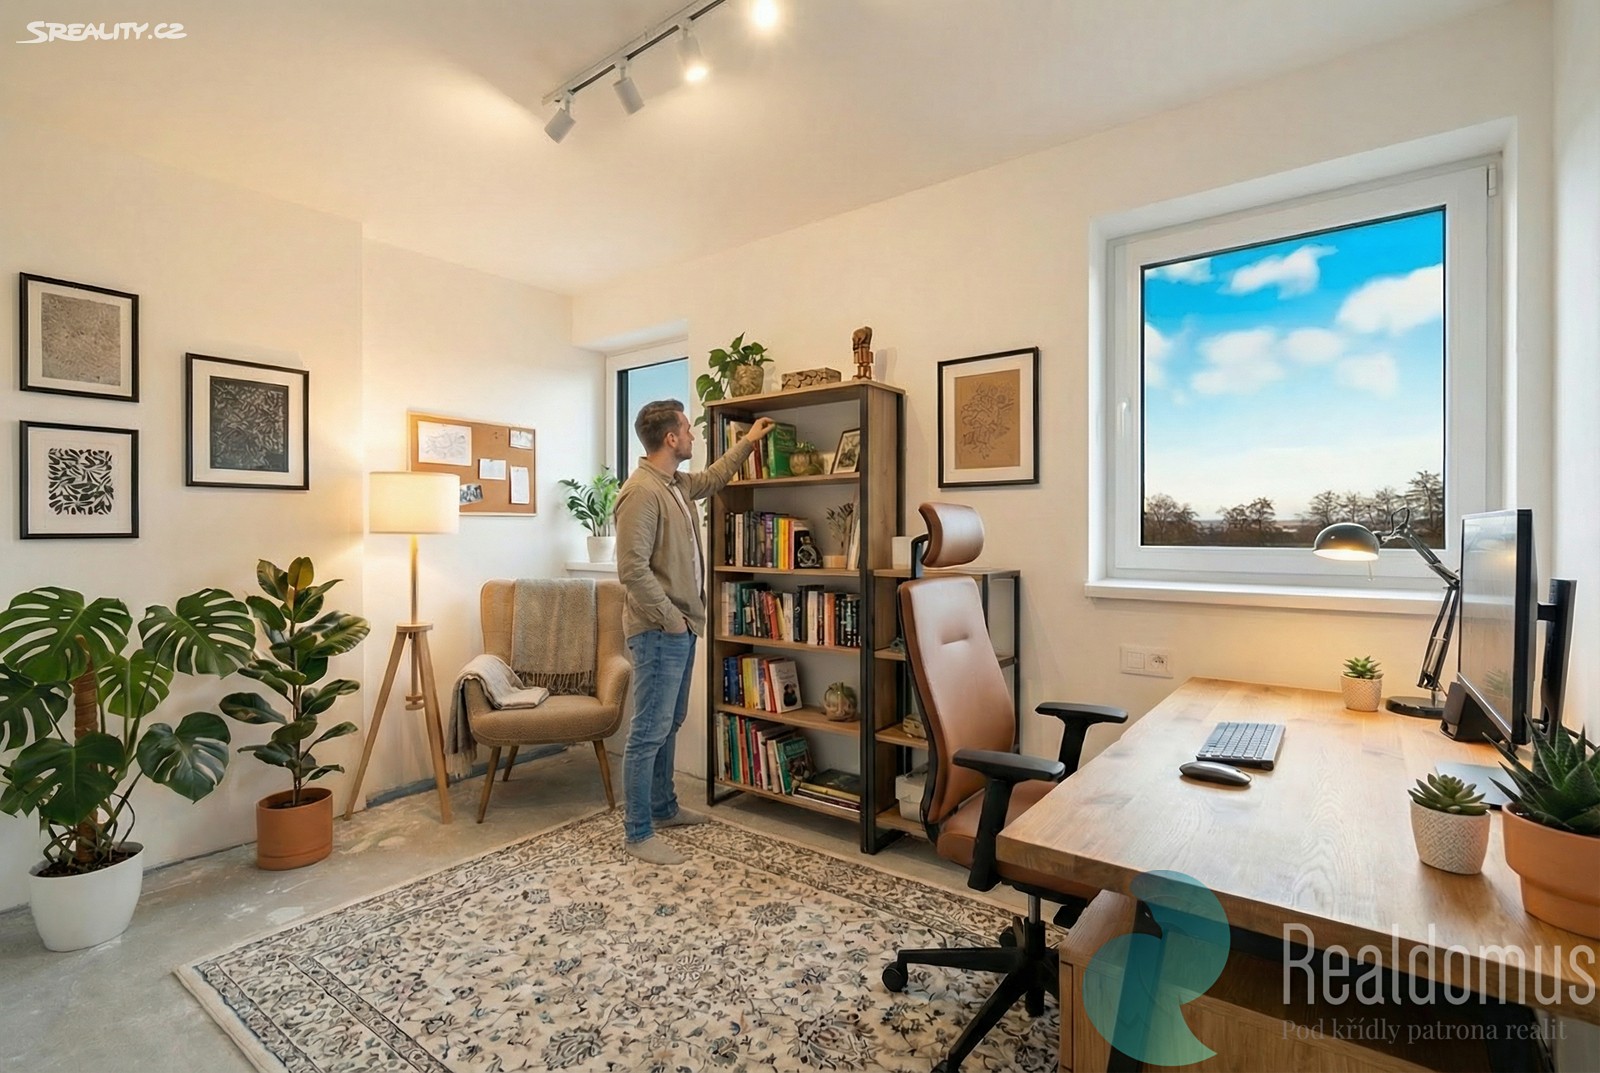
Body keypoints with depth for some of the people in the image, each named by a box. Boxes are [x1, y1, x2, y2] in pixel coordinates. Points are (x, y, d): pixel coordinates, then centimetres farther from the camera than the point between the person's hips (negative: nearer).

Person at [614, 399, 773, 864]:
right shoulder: (641, 491, -19)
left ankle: (663, 807, 35)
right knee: (649, 732, 0)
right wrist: (670, 617, -18)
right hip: (658, 632, -10)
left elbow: (711, 479, 34)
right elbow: (632, 568, -24)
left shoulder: (676, 484, 11)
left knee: (670, 724, 19)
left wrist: (747, 442, 37)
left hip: (681, 629, 10)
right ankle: (638, 833, 13)